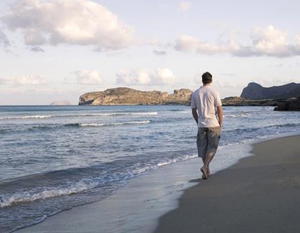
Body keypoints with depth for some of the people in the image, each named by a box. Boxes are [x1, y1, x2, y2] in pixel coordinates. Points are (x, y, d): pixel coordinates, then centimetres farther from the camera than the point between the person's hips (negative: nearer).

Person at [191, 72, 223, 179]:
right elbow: (219, 109, -8)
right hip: (213, 124, -3)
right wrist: (221, 123, 2)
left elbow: (193, 111, 8)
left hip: (201, 125, 3)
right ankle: (205, 166, -14)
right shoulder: (214, 92, -7)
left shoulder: (195, 93, 4)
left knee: (203, 148, 10)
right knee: (212, 147, 4)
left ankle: (207, 171, 15)